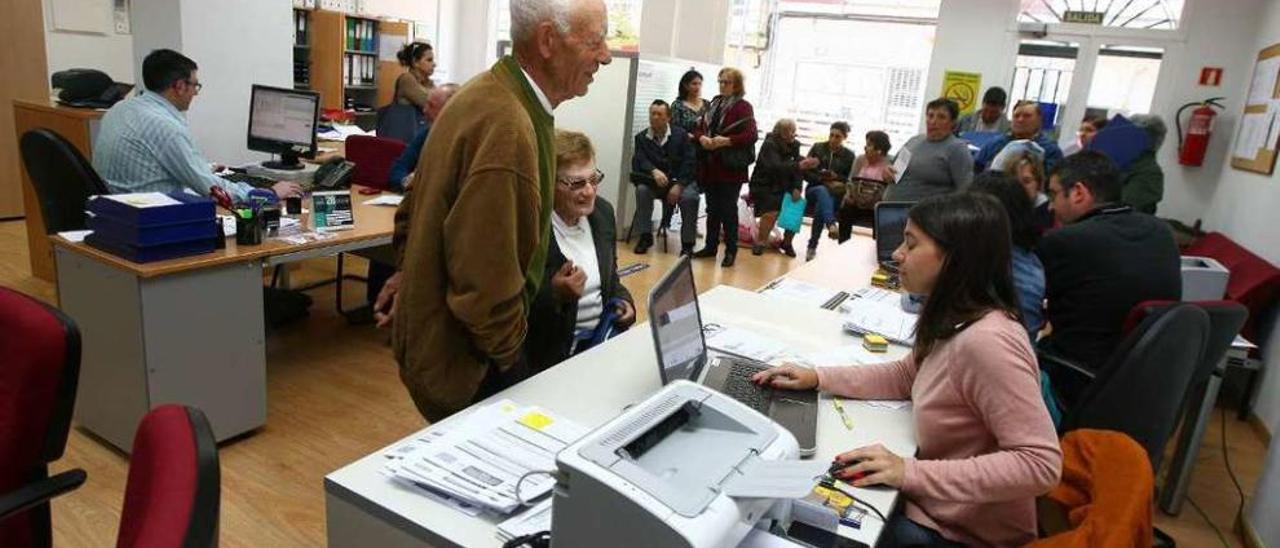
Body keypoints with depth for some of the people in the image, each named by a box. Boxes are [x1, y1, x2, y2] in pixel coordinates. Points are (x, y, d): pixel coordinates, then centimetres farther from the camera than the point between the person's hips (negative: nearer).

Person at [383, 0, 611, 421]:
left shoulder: (487, 94, 4)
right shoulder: (507, 127, -29)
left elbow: (419, 199, 15)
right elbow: (485, 279, -29)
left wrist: (411, 271, 20)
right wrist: (507, 354, -13)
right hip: (464, 366, -9)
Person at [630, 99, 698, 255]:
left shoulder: (681, 135, 3)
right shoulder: (641, 137, 6)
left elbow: (688, 162, -6)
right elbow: (640, 161, -9)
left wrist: (678, 185, -20)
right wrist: (654, 171, -32)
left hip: (680, 180, -1)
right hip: (654, 181, 1)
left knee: (690, 197, -31)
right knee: (642, 189, -29)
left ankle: (687, 243, -17)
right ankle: (645, 236, -16)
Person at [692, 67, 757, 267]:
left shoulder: (743, 107, -6)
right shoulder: (713, 105, 14)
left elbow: (750, 135, -16)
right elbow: (699, 128, 15)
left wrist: (726, 141, -24)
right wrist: (701, 138, -7)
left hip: (731, 168, -6)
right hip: (710, 166, 6)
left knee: (728, 209, 0)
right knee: (712, 209, 14)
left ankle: (731, 251, 10)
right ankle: (711, 246, 25)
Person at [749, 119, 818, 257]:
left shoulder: (794, 145, 0)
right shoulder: (769, 144, -18)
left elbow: (797, 169, -5)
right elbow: (775, 166, -36)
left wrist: (797, 188, -22)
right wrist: (799, 165, -49)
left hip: (782, 186, 6)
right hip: (764, 186, -6)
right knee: (772, 211, -27)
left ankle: (787, 243, 7)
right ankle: (759, 242, -7)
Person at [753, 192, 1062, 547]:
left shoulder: (986, 340, -30)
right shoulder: (953, 321, 0)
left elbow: (1041, 464, -30)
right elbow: (907, 376, 15)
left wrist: (911, 473, -31)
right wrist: (818, 379, 4)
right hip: (933, 509, 8)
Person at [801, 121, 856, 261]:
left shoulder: (849, 155, 10)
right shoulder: (817, 148, 8)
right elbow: (806, 173, 2)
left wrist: (837, 177, -11)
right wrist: (823, 180, -11)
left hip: (836, 194, 0)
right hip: (815, 189, 0)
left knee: (821, 205, -35)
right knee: (822, 191, -37)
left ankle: (812, 246, -32)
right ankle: (831, 225, -62)